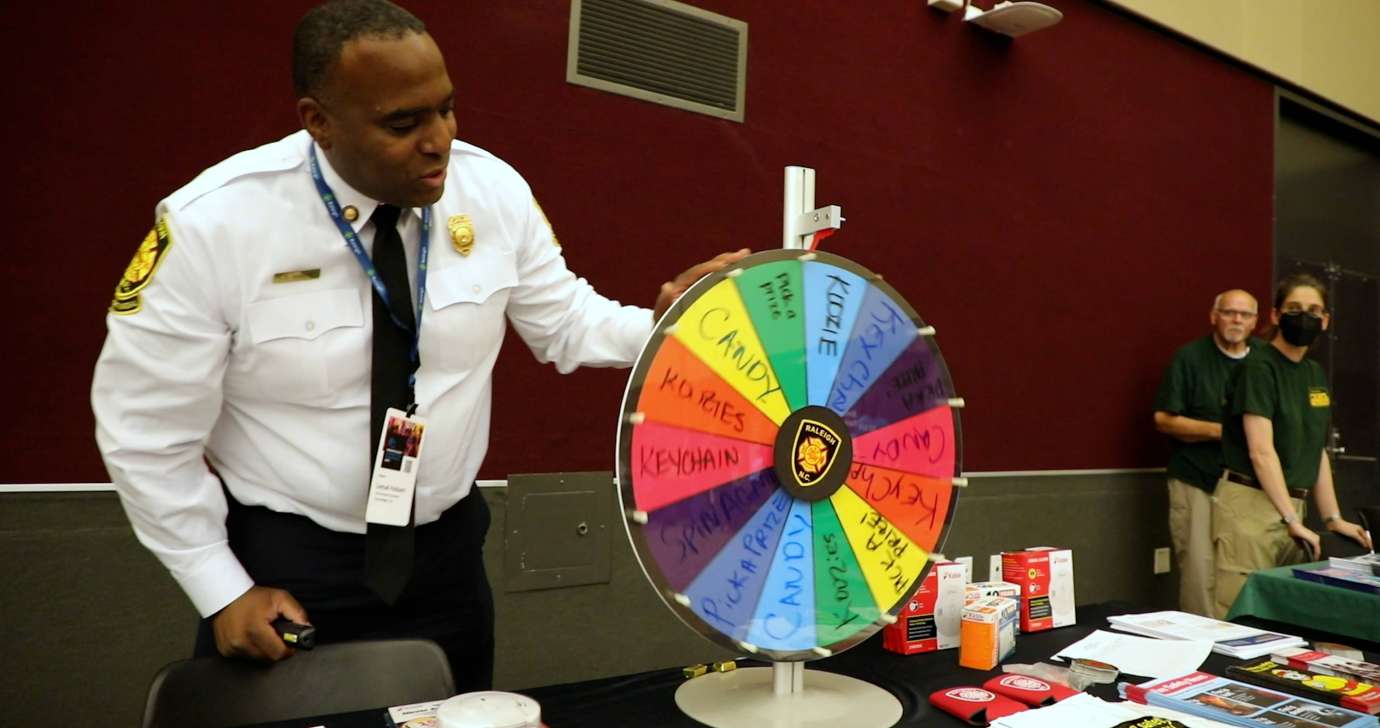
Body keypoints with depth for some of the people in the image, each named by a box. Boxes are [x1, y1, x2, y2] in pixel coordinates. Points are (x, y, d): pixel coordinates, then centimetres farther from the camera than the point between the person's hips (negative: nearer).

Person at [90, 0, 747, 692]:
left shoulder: (494, 190, -11)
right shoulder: (211, 223, -19)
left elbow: (565, 322, -1)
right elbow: (144, 429, -11)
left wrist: (663, 325, -20)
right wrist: (223, 590, -9)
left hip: (446, 553, 4)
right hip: (283, 560, -3)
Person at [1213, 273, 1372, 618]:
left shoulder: (1316, 375, 15)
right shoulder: (1258, 367, -9)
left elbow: (1316, 451, 18)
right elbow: (1261, 451, -16)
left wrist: (1332, 518, 14)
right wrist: (1293, 520, -18)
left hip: (1291, 504, 8)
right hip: (1251, 502, -8)